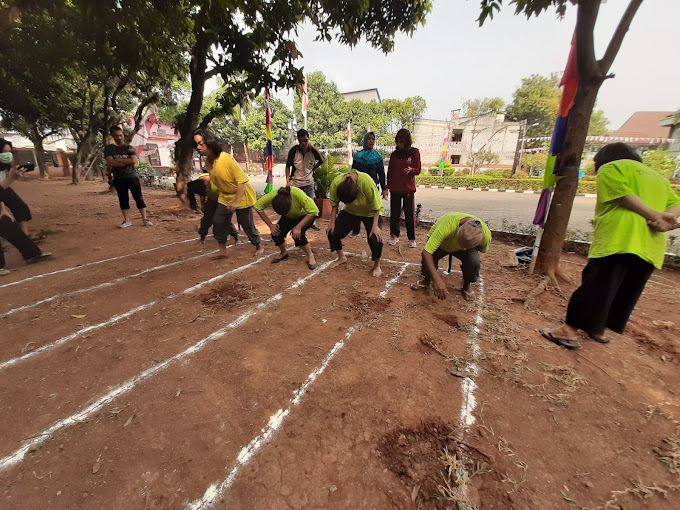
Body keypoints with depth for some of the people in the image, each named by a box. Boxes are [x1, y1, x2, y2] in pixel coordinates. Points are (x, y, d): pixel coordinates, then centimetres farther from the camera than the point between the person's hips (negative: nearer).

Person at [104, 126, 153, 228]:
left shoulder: (130, 148, 7)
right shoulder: (109, 148, 7)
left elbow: (134, 160, -10)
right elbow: (110, 163, -7)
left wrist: (117, 160, -10)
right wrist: (127, 162, -8)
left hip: (132, 176, -1)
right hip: (119, 178, 1)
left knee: (139, 198, -2)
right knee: (123, 200, 3)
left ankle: (144, 219, 3)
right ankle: (127, 221, 10)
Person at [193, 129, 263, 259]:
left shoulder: (226, 158, -26)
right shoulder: (208, 162, -4)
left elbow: (241, 180, -26)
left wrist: (236, 202, -27)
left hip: (242, 195, -7)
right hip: (225, 196, 7)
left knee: (246, 224, 1)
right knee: (218, 221, 2)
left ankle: (258, 247, 24)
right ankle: (222, 250, 17)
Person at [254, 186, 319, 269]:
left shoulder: (298, 194, -39)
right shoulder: (273, 195, -29)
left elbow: (313, 211, -37)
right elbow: (258, 207, -15)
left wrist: (298, 227, -37)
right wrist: (270, 225, -19)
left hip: (305, 215, -4)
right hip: (290, 217, 4)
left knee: (298, 234, -29)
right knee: (276, 233, -15)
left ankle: (310, 256, -6)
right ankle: (284, 253, 15)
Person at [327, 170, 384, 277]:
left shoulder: (367, 182, -36)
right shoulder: (336, 183, -27)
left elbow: (376, 206, -25)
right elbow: (334, 204, -9)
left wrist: (375, 226, -26)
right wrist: (332, 222, -8)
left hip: (371, 213, -3)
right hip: (350, 212, 4)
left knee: (375, 238, -23)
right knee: (332, 233, -5)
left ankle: (377, 266, 5)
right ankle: (341, 257, 23)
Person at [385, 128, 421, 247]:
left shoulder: (414, 153, 0)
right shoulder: (394, 154, 8)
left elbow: (418, 170, -1)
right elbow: (390, 172, 12)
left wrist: (411, 170, -23)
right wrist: (387, 188, 8)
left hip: (408, 189, -3)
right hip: (395, 189, 3)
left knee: (409, 214, -1)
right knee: (394, 213, 6)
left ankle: (411, 238, 9)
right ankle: (394, 236, 19)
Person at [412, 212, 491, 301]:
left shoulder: (485, 234, -32)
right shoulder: (447, 226, -45)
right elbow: (426, 252, -46)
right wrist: (437, 279, -52)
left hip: (466, 248, 2)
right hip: (440, 242, -1)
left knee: (474, 262, -30)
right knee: (428, 259, -31)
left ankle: (467, 286, 4)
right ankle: (427, 279, 7)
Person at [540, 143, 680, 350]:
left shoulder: (611, 168, 7)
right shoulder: (658, 177, 30)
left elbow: (622, 195, -11)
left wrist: (655, 215, -10)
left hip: (619, 240, -7)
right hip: (651, 248, 8)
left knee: (595, 288, -9)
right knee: (626, 293, 14)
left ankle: (569, 332, -8)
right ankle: (599, 330, 24)